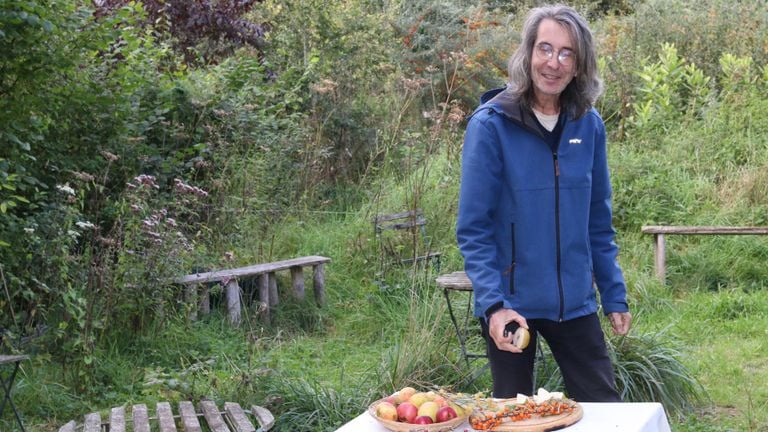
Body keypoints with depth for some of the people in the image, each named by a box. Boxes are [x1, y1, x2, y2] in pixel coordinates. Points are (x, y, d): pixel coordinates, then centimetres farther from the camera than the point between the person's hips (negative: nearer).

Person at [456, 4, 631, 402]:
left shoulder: (589, 125, 1)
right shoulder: (490, 125, -12)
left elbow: (598, 223, 10)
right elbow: (473, 230, -13)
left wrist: (615, 296, 7)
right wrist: (493, 304, -22)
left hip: (575, 302, 4)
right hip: (511, 303, -3)